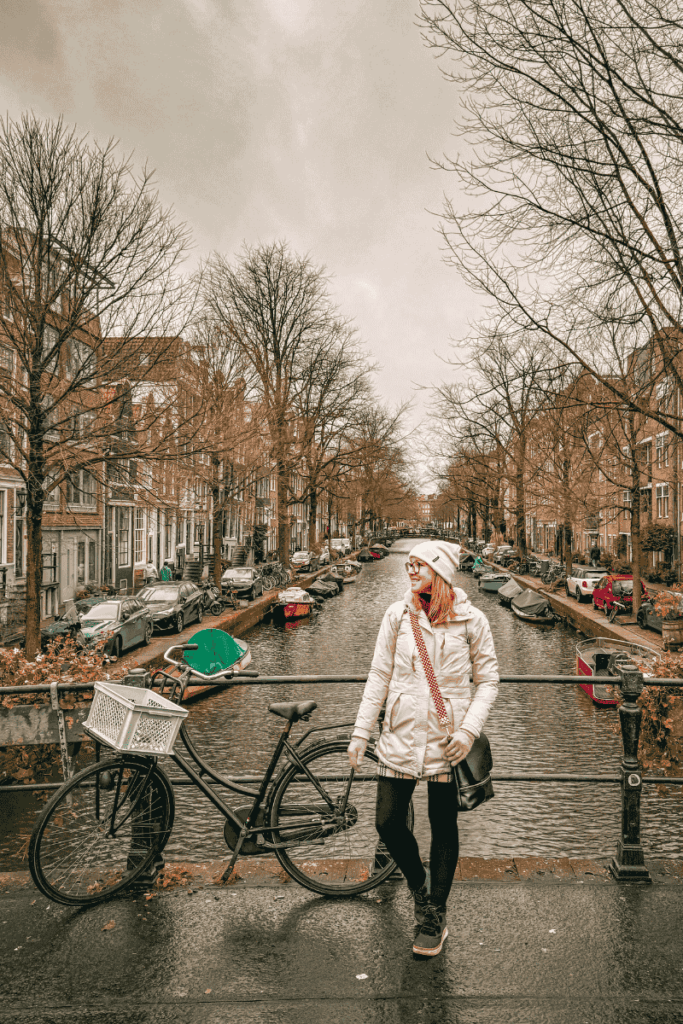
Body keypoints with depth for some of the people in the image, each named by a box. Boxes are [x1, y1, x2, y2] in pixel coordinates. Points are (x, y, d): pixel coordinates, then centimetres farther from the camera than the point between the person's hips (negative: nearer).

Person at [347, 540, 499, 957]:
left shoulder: (472, 620, -3)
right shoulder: (398, 614, 1)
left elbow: (489, 680, 1)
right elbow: (379, 676, 5)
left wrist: (469, 728, -12)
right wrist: (361, 732, 3)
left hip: (447, 740, -2)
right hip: (401, 737, 2)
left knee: (444, 828, 8)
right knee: (389, 822, 2)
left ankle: (435, 914, 27)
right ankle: (420, 887, 31)